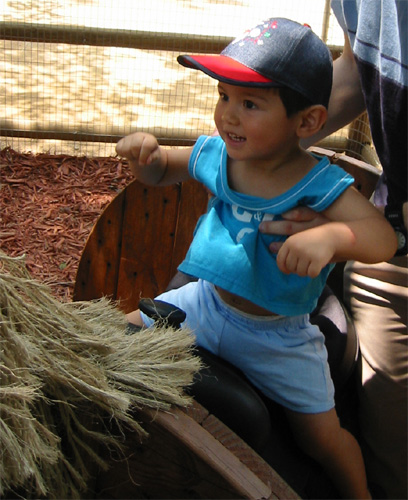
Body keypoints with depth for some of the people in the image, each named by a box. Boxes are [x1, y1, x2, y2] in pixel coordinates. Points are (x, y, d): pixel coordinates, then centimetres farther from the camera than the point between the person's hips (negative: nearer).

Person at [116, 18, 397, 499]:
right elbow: (159, 173, 7)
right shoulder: (215, 155, -11)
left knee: (323, 437, 6)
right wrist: (144, 152, -16)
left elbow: (382, 238, -33)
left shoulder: (319, 185, -24)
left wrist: (331, 234, -53)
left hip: (277, 336, -3)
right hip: (207, 303, 4)